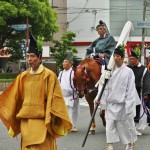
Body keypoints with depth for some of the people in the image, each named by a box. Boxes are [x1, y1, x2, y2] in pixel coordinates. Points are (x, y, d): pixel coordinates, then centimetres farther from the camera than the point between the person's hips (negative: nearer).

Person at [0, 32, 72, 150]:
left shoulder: (49, 75, -5)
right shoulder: (23, 76, 9)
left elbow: (54, 98, -6)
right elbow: (14, 97, 11)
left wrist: (52, 118, -10)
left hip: (42, 120, -5)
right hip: (25, 119, 5)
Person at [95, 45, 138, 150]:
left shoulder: (128, 71, -6)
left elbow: (130, 90, -8)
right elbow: (106, 87, 7)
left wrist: (129, 105, -12)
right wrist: (100, 99, -1)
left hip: (122, 104, -3)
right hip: (110, 103, 3)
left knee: (126, 124, 10)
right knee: (110, 125, -1)